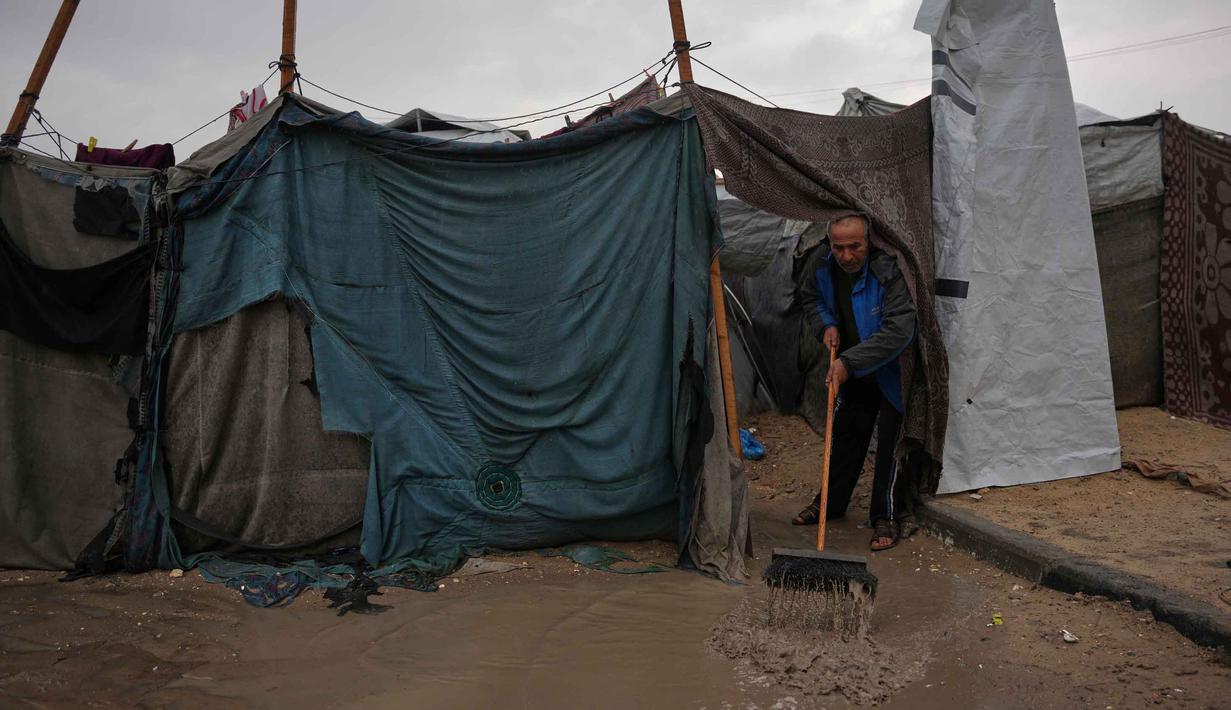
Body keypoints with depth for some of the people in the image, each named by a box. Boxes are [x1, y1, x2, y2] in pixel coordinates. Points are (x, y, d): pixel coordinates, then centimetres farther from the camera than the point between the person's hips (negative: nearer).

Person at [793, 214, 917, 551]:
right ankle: (830, 502, 30)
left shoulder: (888, 270, -31)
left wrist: (849, 362, -35)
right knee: (847, 433, 16)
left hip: (893, 370, -6)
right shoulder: (822, 264, -10)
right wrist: (825, 324, -8)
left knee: (890, 441, -4)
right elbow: (810, 297, 12)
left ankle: (886, 517, 9)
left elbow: (898, 331, -35)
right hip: (853, 370, 6)